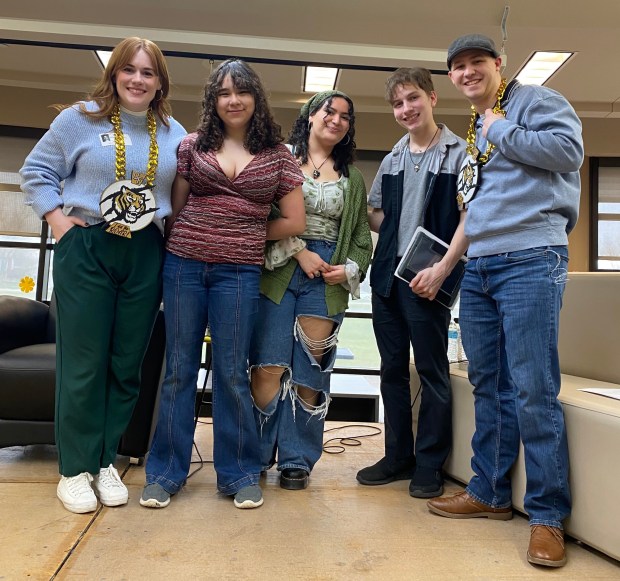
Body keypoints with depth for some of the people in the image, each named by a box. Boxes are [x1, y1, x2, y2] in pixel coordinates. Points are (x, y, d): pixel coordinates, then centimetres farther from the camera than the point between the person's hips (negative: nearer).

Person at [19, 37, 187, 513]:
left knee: (127, 363, 7)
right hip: (86, 250, -2)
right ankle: (75, 469, 15)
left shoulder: (174, 134, 11)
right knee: (83, 362, 1)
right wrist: (58, 220, -3)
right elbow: (36, 172, 7)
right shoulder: (80, 119, 4)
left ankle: (106, 461, 22)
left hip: (146, 256, 3)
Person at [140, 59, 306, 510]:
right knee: (179, 368, 7)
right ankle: (167, 472, 20)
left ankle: (239, 473, 18)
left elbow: (295, 223, 4)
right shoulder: (193, 145, 9)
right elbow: (174, 209, 12)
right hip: (183, 264, 2)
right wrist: (212, 234, 2)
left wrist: (246, 235, 4)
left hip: (239, 273, -1)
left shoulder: (278, 155, 6)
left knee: (232, 372, 2)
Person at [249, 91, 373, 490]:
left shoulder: (353, 178, 19)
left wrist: (350, 269, -1)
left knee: (310, 371, 2)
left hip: (328, 281, 3)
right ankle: (256, 456, 10)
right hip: (279, 272, -2)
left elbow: (363, 237, 17)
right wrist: (300, 252, -11)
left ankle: (297, 460, 15)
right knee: (269, 367, -6)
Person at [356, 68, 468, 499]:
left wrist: (441, 269, -16)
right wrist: (396, 236, 2)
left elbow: (469, 217, -8)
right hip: (386, 274, 6)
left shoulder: (459, 154, -1)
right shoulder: (392, 161, 16)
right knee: (393, 369, 10)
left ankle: (430, 466, 14)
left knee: (432, 371, 2)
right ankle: (398, 456, 23)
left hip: (427, 278, -6)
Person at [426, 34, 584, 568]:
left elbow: (569, 149, -16)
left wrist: (500, 131, -6)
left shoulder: (536, 101, 3)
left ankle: (548, 514, 5)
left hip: (529, 259, -8)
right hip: (478, 267, 8)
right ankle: (490, 493, 23)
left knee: (533, 390, -8)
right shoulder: (475, 131, 24)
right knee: (488, 386, 11)